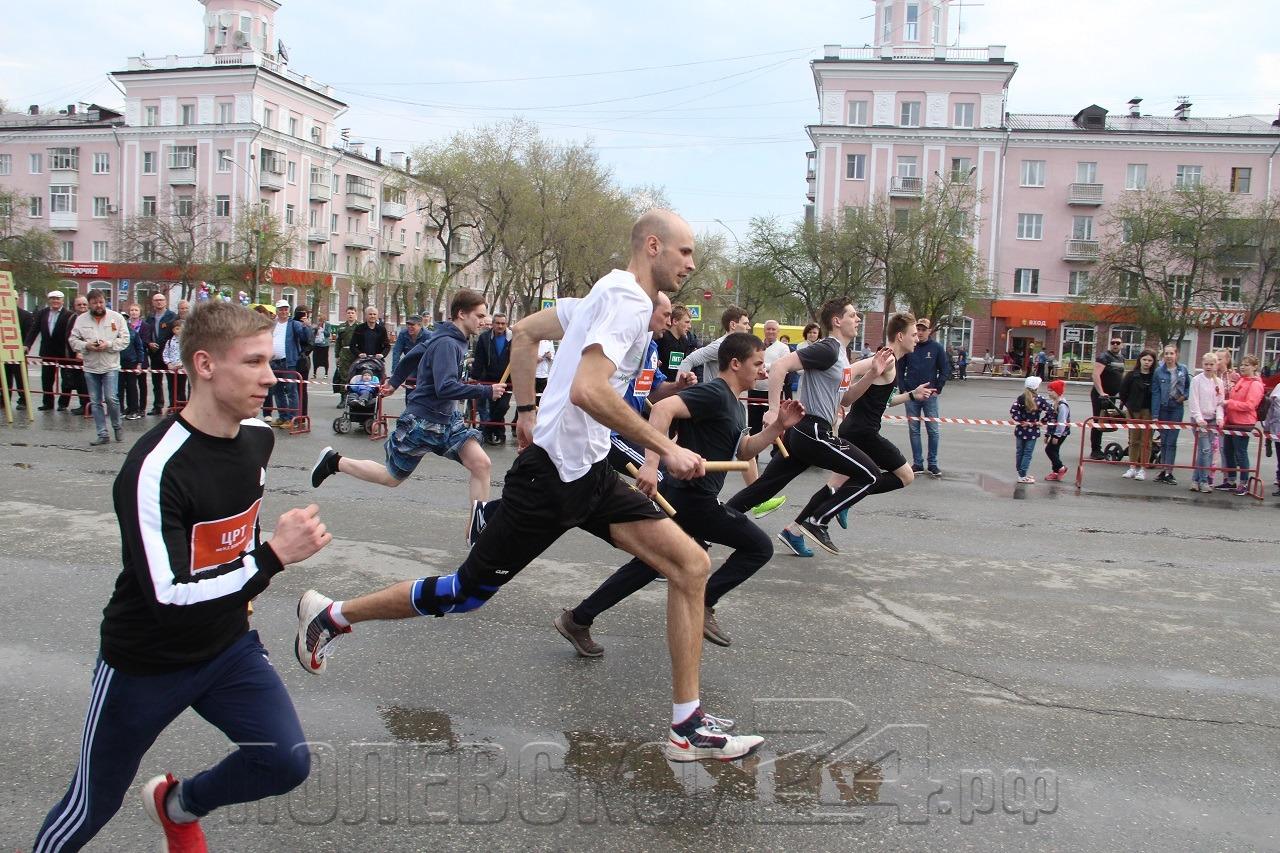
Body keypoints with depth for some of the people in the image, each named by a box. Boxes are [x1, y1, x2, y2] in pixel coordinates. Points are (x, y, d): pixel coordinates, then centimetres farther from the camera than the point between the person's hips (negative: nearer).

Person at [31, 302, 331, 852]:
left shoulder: (258, 436, -5)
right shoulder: (155, 468, -28)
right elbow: (168, 593, -31)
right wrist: (272, 558, -35)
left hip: (228, 646, 5)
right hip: (144, 662, -5)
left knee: (288, 762, -7)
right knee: (93, 806, 11)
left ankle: (178, 806, 23)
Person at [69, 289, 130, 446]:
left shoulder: (116, 317, 0)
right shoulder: (81, 319, 6)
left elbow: (125, 339, -2)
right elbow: (73, 339, 6)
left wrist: (109, 345, -17)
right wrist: (86, 346, -13)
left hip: (111, 366, -3)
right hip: (90, 368, 3)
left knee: (111, 398, -12)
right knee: (95, 402, 5)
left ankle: (117, 426, 13)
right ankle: (102, 434, 12)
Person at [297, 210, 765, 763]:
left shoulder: (611, 292, 15)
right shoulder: (628, 298, -15)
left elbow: (524, 333, 23)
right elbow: (587, 390, -31)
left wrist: (527, 411, 23)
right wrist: (666, 449, -24)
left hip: (588, 473, 10)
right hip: (553, 475, -10)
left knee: (692, 565, -1)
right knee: (466, 595, 3)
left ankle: (687, 728, 5)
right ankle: (331, 615, 26)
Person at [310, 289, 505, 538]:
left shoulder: (449, 338, 6)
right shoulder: (446, 344, -23)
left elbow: (412, 355, 20)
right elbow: (445, 387, -35)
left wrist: (394, 381, 32)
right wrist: (487, 391, -34)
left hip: (447, 419, 8)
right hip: (421, 422, -8)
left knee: (482, 464, -9)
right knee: (391, 477, 9)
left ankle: (477, 530, -3)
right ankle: (334, 461, 27)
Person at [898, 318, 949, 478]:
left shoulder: (937, 348, 0)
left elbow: (945, 370, 2)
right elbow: (900, 370, 6)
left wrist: (937, 389, -4)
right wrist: (903, 390, -2)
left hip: (930, 396, -1)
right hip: (911, 396, 1)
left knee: (933, 431, 1)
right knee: (913, 430, 5)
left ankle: (933, 464, 10)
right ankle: (917, 463, 12)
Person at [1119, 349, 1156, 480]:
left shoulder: (1155, 376, 1)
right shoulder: (1132, 375, 4)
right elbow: (1123, 391, 9)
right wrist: (1126, 405, 5)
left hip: (1148, 411, -1)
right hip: (1134, 410, 1)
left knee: (1146, 441, 0)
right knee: (1134, 440, 7)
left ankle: (1143, 468, 7)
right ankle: (1132, 467, 15)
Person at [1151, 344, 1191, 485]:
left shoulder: (1183, 369, 1)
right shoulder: (1159, 371, -3)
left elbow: (1189, 386, 16)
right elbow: (1155, 393, -6)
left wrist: (1185, 396, -6)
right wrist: (1155, 415, -10)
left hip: (1176, 408, 0)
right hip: (1162, 409, 0)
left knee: (1171, 441, -3)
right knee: (1163, 441, 9)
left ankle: (1169, 472, 0)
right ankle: (1163, 470, 17)